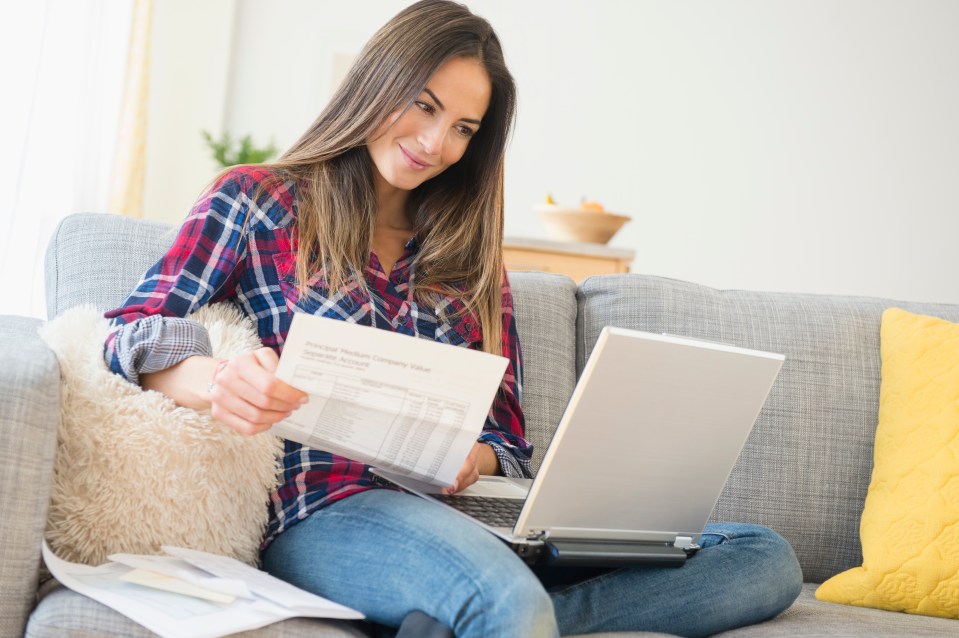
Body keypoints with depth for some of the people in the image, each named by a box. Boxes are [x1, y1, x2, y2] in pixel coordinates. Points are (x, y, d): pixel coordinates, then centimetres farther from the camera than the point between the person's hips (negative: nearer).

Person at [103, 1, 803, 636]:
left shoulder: (469, 256, 22)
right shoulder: (259, 201, 11)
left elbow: (509, 440, 19)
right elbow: (137, 330, -1)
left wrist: (473, 458, -7)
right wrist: (219, 380, -25)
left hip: (464, 508, 7)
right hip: (324, 509, -7)